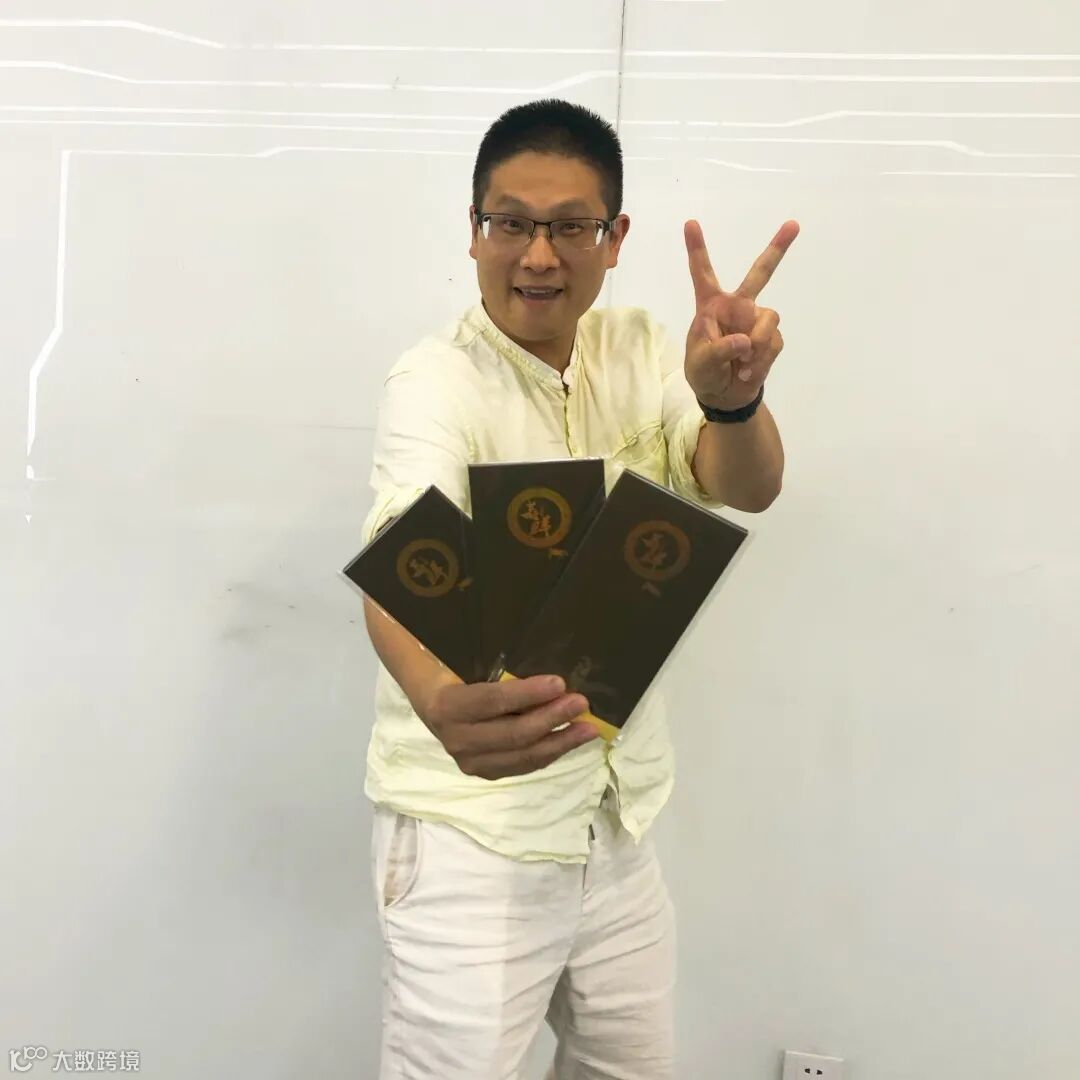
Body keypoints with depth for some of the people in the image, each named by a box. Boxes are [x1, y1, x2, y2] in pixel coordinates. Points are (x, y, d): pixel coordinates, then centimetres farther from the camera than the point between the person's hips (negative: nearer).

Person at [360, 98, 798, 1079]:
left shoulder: (639, 352, 1)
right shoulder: (436, 382, -16)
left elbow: (747, 487, -13)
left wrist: (731, 399, -36)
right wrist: (444, 701, -56)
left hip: (618, 821, 6)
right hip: (472, 830, -5)